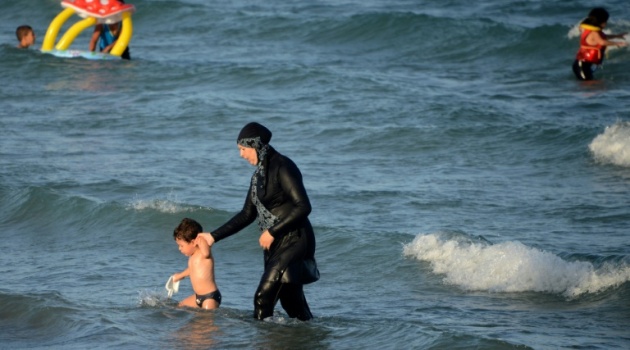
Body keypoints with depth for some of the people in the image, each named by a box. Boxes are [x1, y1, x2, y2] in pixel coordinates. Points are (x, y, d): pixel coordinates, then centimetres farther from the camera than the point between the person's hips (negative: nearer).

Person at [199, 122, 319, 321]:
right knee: (291, 302, 9)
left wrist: (272, 232, -18)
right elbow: (247, 215, 21)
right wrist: (214, 237, 19)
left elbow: (303, 206, -19)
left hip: (294, 240, -9)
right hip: (275, 244, 9)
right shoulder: (259, 174, 15)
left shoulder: (282, 167, -13)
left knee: (263, 296, -13)